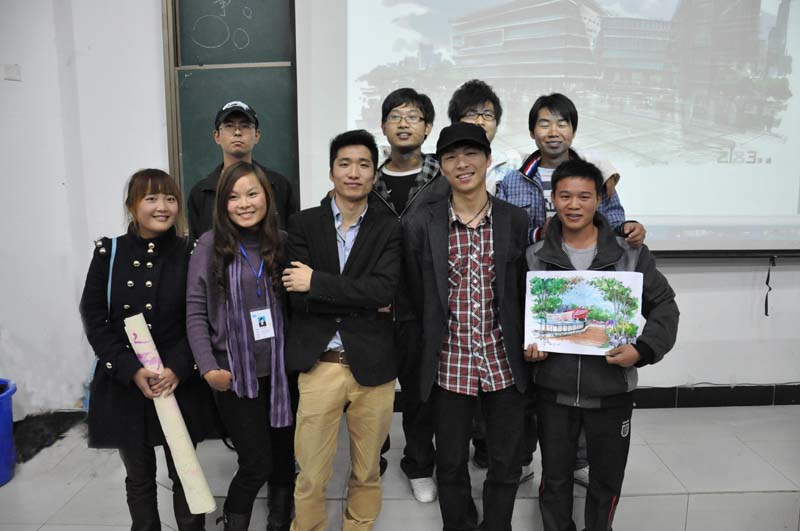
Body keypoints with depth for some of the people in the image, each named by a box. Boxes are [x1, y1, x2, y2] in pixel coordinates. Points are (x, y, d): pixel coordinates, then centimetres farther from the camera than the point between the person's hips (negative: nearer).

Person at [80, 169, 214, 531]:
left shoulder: (189, 254, -3)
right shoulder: (108, 253, -2)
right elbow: (94, 320, -4)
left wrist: (178, 369, -16)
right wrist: (132, 370, -14)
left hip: (180, 383, -1)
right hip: (124, 385, 1)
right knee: (139, 477, 16)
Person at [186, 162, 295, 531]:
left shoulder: (282, 242, 2)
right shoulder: (210, 245, -5)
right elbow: (195, 312, -4)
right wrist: (208, 368, -11)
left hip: (280, 371, 3)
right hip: (234, 375, -3)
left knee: (283, 456, 14)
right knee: (256, 464, 0)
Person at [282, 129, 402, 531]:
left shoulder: (389, 230, 3)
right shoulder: (302, 224, 3)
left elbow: (383, 290, -14)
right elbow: (297, 297, -8)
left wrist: (316, 282, -15)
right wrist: (362, 301, -11)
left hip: (372, 365, 1)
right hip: (319, 365, -1)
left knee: (367, 473, 16)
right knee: (311, 478, 8)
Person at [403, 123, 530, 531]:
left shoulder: (517, 221, -1)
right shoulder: (420, 226, -4)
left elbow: (525, 291, 5)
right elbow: (418, 298, 3)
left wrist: (526, 348, 4)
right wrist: (430, 349, 6)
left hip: (504, 361, 1)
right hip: (450, 363, 0)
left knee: (506, 464, 15)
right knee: (451, 466, 14)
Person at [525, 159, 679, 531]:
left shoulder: (631, 254, -3)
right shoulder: (534, 257, -1)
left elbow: (664, 306, 2)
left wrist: (643, 349, -14)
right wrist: (525, 346, -9)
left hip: (612, 389, 0)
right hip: (554, 389, 1)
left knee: (607, 479, 17)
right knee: (554, 476, 16)